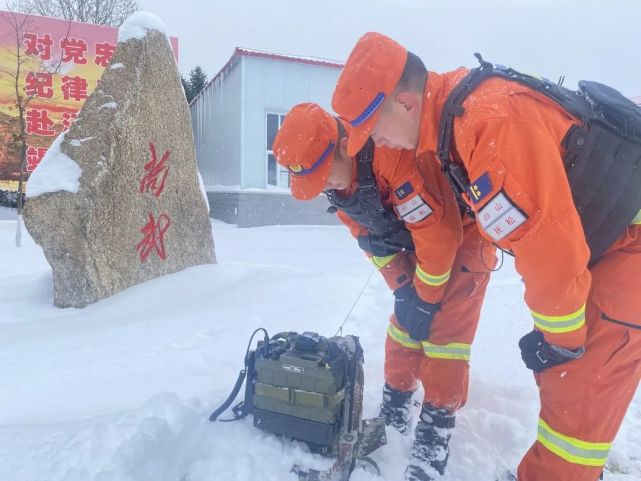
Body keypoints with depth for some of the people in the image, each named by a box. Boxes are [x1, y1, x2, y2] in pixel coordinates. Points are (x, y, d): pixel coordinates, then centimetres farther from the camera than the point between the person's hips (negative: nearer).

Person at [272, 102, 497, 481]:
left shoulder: (395, 154, -38)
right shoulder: (339, 178, -10)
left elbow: (439, 233, -32)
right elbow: (372, 236, -1)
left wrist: (424, 299, -20)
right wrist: (404, 288, -7)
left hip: (464, 233, -7)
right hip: (419, 238, 7)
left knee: (445, 331, -10)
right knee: (405, 322, 7)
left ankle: (436, 431, 4)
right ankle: (395, 410, 22)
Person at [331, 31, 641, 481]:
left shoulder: (491, 122, -33)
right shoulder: (455, 107, -3)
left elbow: (550, 244, -30)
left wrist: (562, 338, -15)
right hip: (595, 226, 9)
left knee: (580, 380, -6)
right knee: (557, 372, 14)